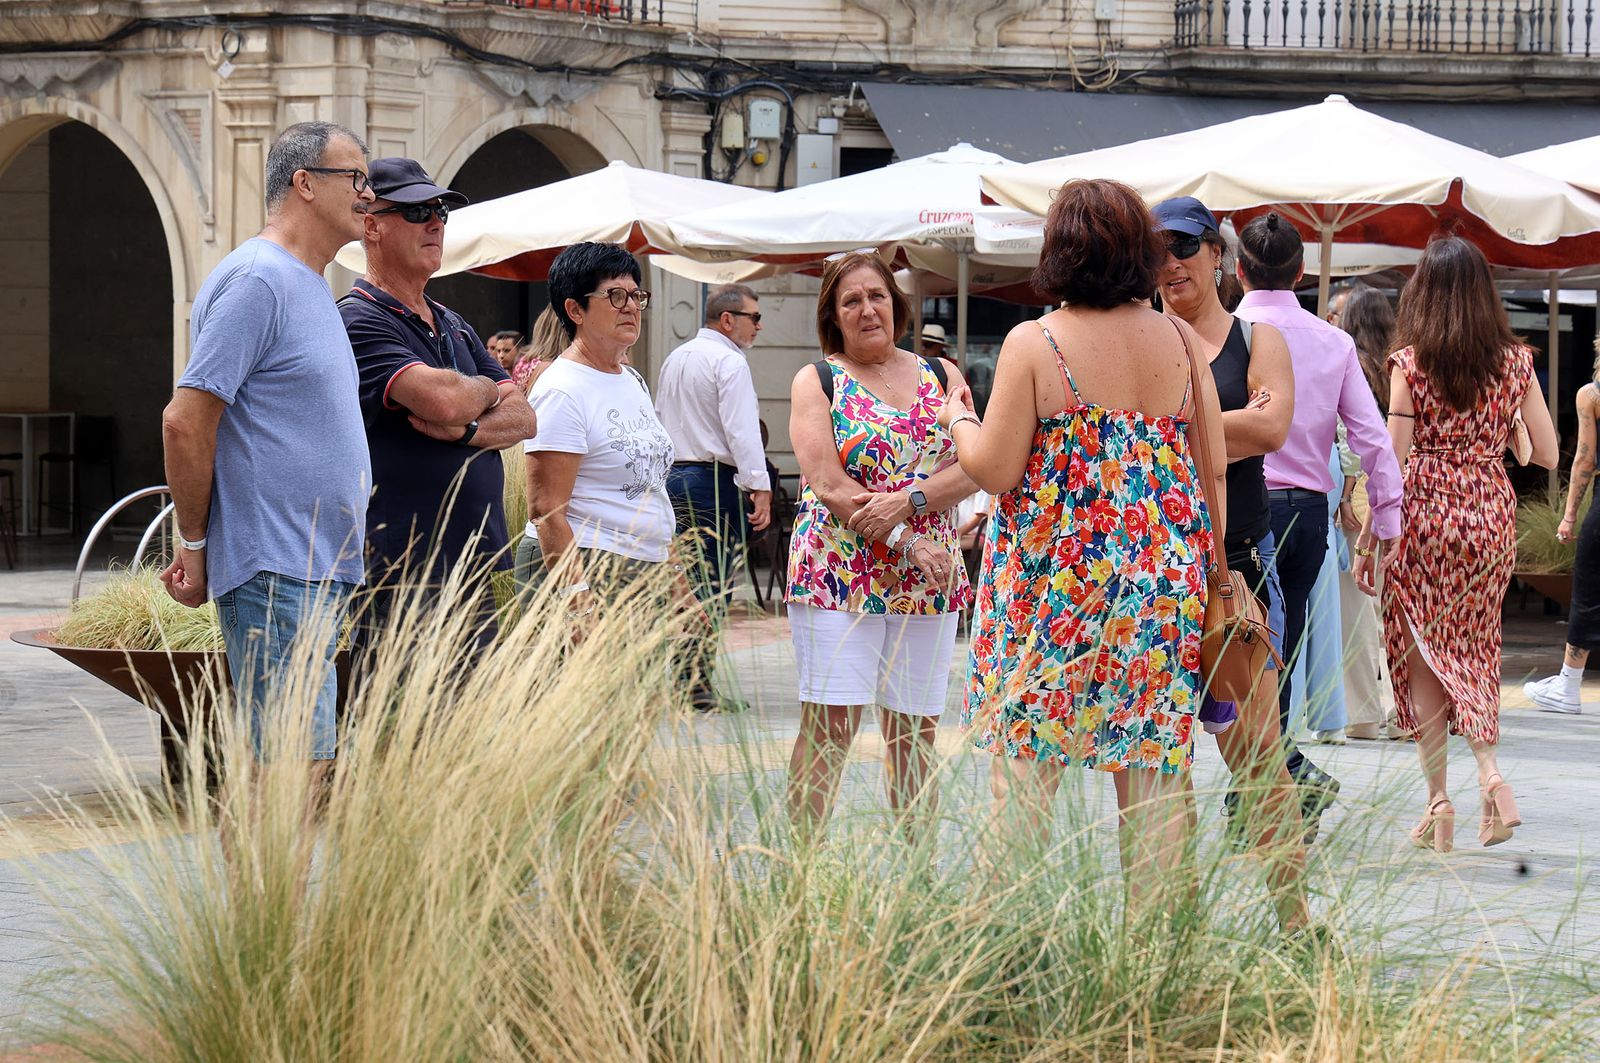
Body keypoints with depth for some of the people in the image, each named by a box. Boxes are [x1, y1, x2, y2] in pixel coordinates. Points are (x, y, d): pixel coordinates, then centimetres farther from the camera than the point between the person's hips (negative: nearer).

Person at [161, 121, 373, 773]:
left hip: (319, 573, 10)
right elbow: (185, 421, -16)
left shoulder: (308, 285, 20)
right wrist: (196, 545, -9)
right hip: (275, 574, -10)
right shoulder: (257, 279, -12)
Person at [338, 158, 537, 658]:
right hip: (401, 574, -8)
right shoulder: (357, 322, -8)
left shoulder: (455, 326, 21)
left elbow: (523, 417, 12)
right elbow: (442, 399, -22)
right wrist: (486, 391, 2)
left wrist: (468, 431, -10)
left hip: (474, 569, 8)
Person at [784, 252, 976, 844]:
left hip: (928, 582, 3)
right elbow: (828, 485, -7)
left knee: (916, 729, 5)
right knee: (828, 726, -8)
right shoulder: (817, 382, 4)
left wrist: (907, 501, -16)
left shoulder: (942, 377, 13)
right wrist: (906, 544, -15)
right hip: (837, 573, -3)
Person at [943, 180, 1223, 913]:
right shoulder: (1179, 340, 3)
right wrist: (1207, 563, 16)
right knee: (1155, 765, 7)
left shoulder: (1033, 344, -8)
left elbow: (996, 469, -9)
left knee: (1023, 768, 2)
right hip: (1165, 577, 4)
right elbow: (1215, 466, 6)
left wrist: (960, 421, 11)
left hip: (1054, 575, -3)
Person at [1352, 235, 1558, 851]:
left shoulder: (1410, 364, -8)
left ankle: (1439, 804, 3)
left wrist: (1367, 540, -1)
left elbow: (1394, 461, -8)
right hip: (1492, 516, 3)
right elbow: (1548, 455, 2)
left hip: (1426, 513, -3)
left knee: (1423, 658, 6)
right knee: (1472, 650, 16)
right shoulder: (1514, 362, 0)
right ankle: (1489, 769, -5)